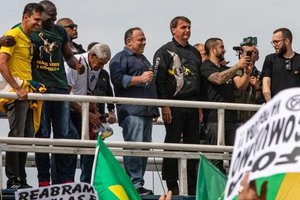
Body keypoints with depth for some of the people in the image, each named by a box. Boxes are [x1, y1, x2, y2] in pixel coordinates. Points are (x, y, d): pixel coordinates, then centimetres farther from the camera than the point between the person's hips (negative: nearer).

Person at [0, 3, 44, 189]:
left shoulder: (29, 40, 17)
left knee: (27, 137, 10)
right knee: (16, 135, -7)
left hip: (27, 94, 9)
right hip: (17, 95, -9)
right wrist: (17, 88, -20)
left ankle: (21, 179, 17)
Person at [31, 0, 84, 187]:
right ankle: (44, 180, 5)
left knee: (65, 135, 0)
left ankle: (65, 179, 5)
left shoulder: (60, 31, 15)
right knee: (42, 135, -1)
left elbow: (69, 56, 22)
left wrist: (77, 65, 1)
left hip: (60, 87, 4)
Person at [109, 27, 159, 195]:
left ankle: (140, 183, 9)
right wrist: (140, 79, -12)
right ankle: (135, 184, -17)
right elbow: (118, 79, -15)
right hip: (132, 110, -9)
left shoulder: (143, 59, 29)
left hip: (147, 110, 9)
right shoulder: (120, 58, 1)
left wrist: (155, 109, 31)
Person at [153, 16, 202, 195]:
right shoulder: (165, 52, -1)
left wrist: (200, 106, 13)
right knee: (172, 145, -3)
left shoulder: (195, 53, 18)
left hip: (192, 105, 6)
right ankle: (172, 185, 1)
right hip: (174, 105, -6)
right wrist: (164, 106, -15)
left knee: (192, 145, 6)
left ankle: (192, 186, 11)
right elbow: (159, 80, -8)